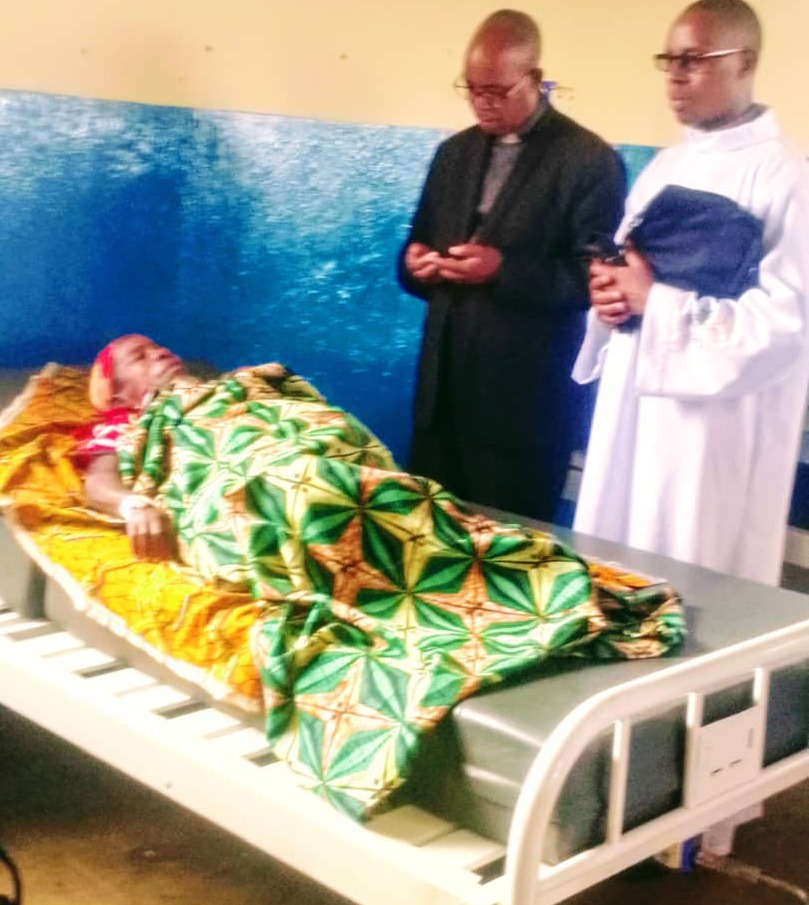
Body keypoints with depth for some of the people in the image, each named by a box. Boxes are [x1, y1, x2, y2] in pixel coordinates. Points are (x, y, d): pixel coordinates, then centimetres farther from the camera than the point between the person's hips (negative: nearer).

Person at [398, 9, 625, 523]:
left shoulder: (590, 160, -8)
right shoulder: (454, 153, 13)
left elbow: (593, 278, -12)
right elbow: (422, 242, 19)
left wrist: (505, 271, -23)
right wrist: (416, 263, -5)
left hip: (526, 400, -6)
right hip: (444, 390, 6)